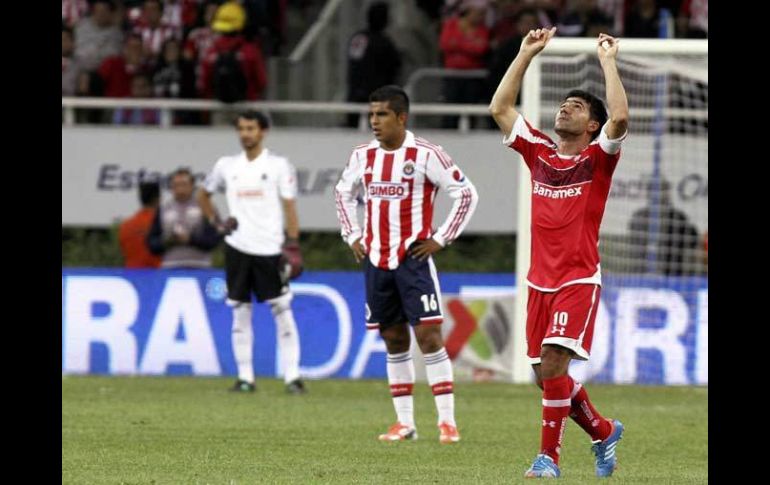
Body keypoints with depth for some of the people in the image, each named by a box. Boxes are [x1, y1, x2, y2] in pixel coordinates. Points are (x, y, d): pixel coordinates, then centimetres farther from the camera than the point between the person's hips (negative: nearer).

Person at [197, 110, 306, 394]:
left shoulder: (278, 166, 1)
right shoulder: (226, 166, 10)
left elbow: (289, 207, -2)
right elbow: (203, 195, 24)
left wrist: (293, 245, -11)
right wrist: (216, 222, 9)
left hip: (269, 249, -3)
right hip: (237, 249, 3)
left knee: (282, 312, -4)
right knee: (240, 313, 4)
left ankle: (292, 376, -4)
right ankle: (245, 377, 7)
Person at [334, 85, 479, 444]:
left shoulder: (425, 155, -9)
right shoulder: (363, 156, 8)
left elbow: (466, 194, -6)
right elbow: (343, 193, 26)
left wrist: (441, 239, -8)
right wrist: (353, 236, 15)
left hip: (414, 257, -5)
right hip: (376, 260, 5)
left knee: (428, 334, -11)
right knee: (393, 340, 8)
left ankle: (447, 421, -10)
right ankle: (404, 423, 13)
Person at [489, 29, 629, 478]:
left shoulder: (597, 158, -2)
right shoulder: (540, 153, 11)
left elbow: (620, 118, -21)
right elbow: (500, 108, 11)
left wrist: (609, 62, -13)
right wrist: (526, 55, 10)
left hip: (578, 280, -6)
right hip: (540, 281, 6)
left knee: (553, 365, -18)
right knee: (546, 374, 9)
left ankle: (549, 456, -11)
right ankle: (603, 431, 30)